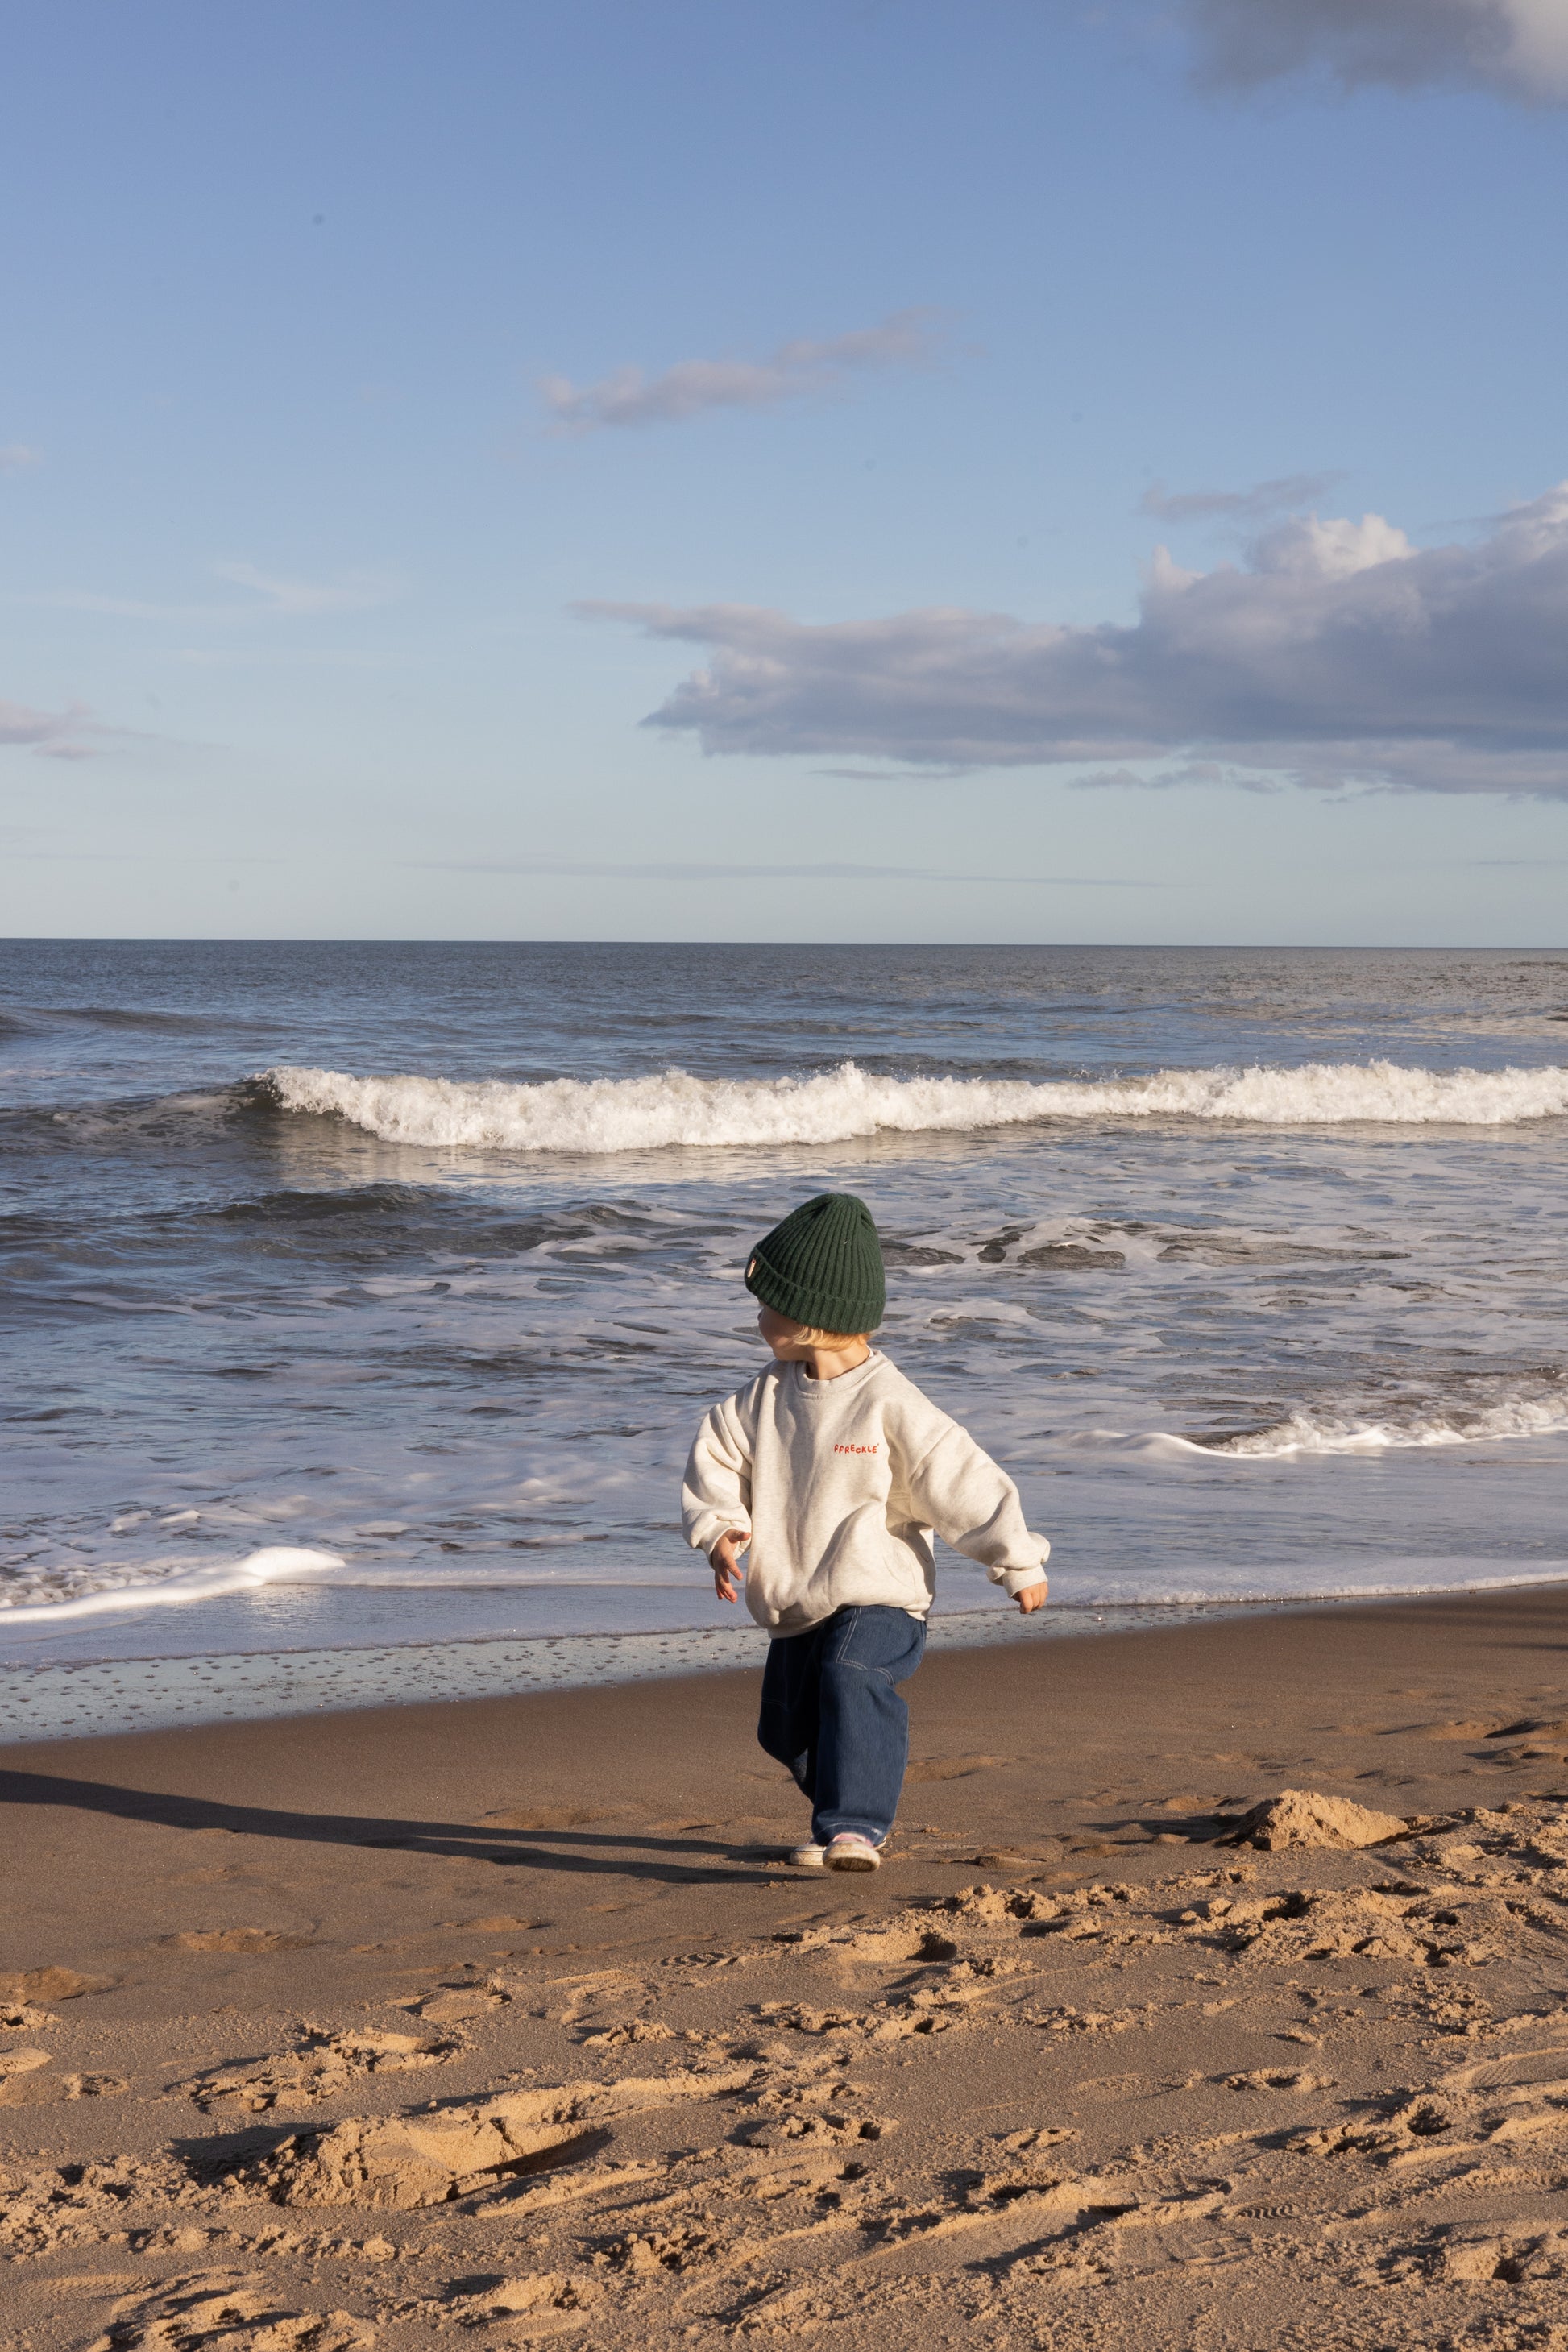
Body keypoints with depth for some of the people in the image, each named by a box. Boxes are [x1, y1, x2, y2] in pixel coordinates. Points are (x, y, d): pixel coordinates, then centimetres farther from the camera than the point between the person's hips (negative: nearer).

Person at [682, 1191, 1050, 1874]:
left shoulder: (890, 1406, -16)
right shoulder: (767, 1397, 2)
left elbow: (965, 1483, -13)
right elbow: (718, 1454, 9)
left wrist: (1019, 1566, -9)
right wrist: (719, 1529, -9)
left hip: (879, 1598, -7)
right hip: (796, 1610, 7)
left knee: (852, 1682, -33)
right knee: (787, 1727, 16)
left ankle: (855, 1827, -33)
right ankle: (839, 1821, 39)